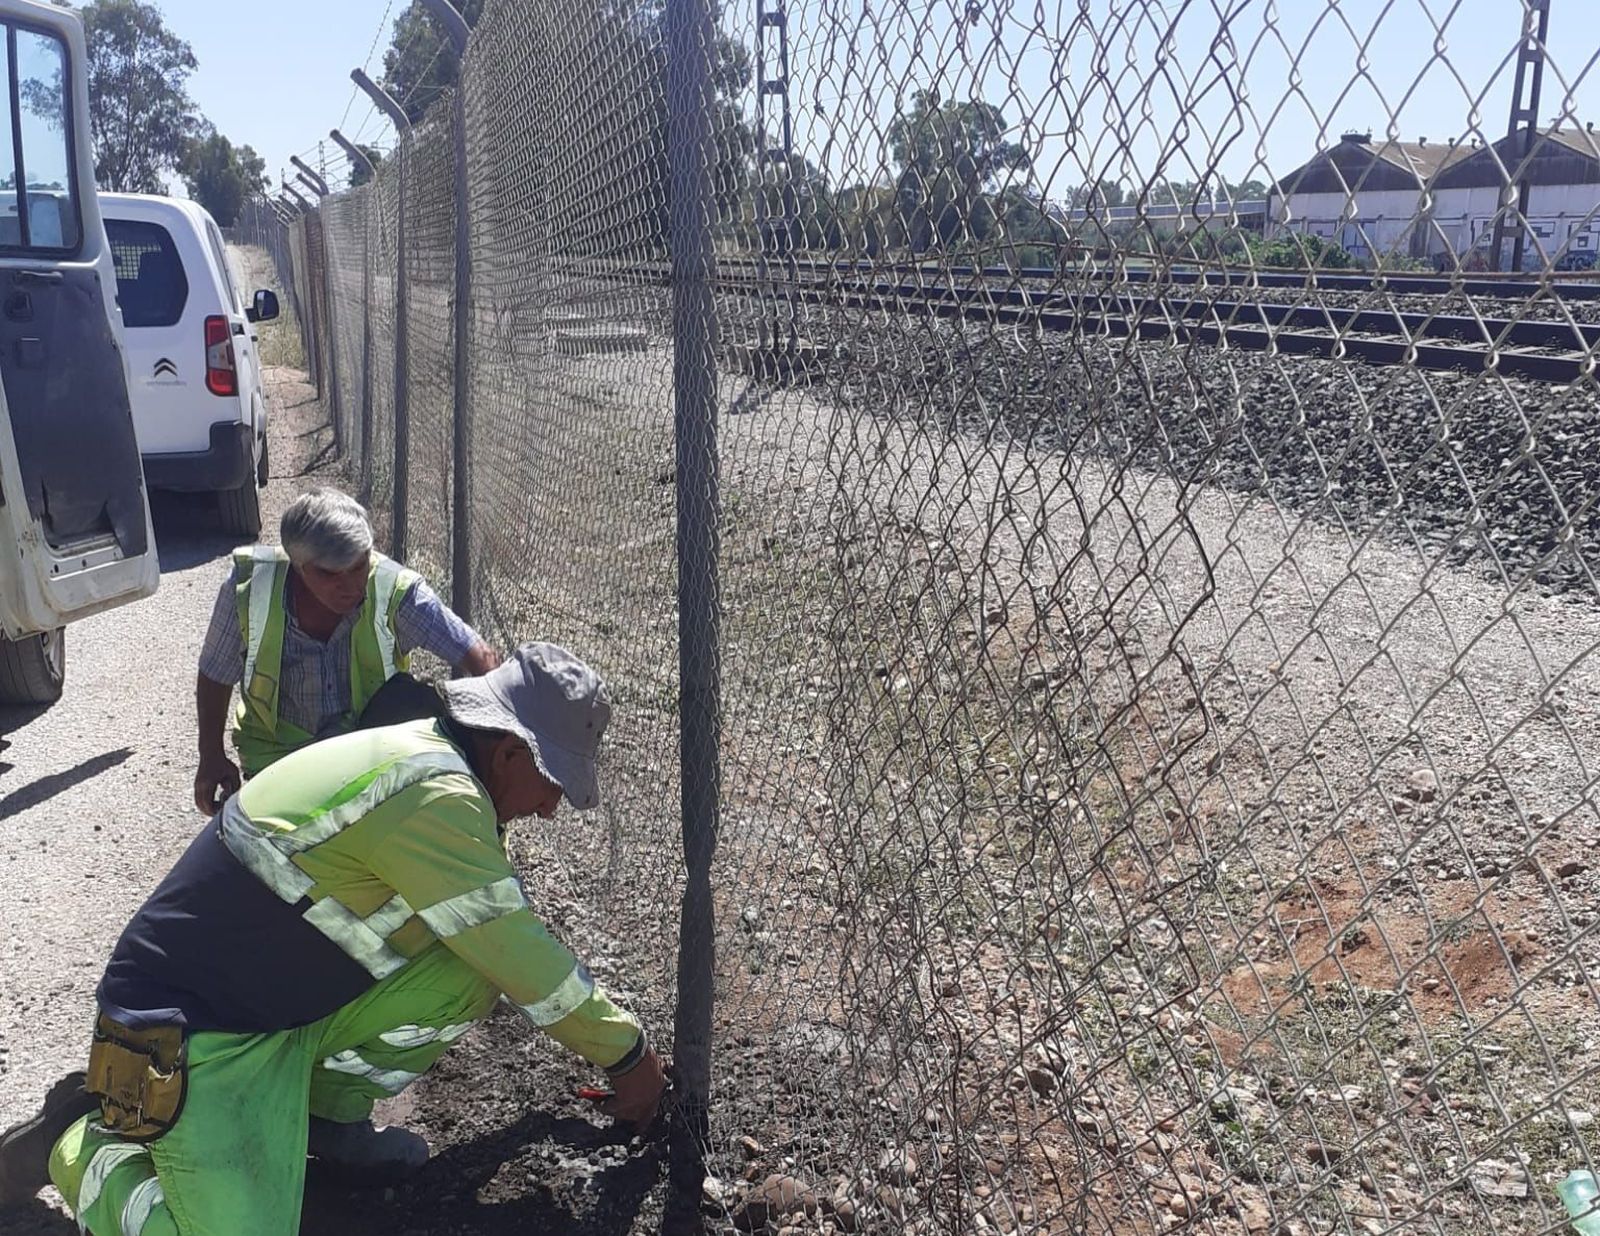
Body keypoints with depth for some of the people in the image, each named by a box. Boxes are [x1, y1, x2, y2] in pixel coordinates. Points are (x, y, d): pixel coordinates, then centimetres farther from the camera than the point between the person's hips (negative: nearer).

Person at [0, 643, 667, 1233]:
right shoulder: (435, 794, -27)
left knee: (470, 972, -4)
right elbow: (524, 961, -20)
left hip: (289, 1003, 9)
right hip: (196, 1038, -9)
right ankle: (80, 1142, 4)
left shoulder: (421, 753, 3)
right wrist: (629, 1054, -5)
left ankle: (327, 1114, 13)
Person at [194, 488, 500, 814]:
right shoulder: (249, 589, -19)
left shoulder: (395, 590, -22)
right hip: (278, 749, 1)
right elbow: (215, 677, -2)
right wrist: (211, 757, -4)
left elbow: (480, 657, -21)